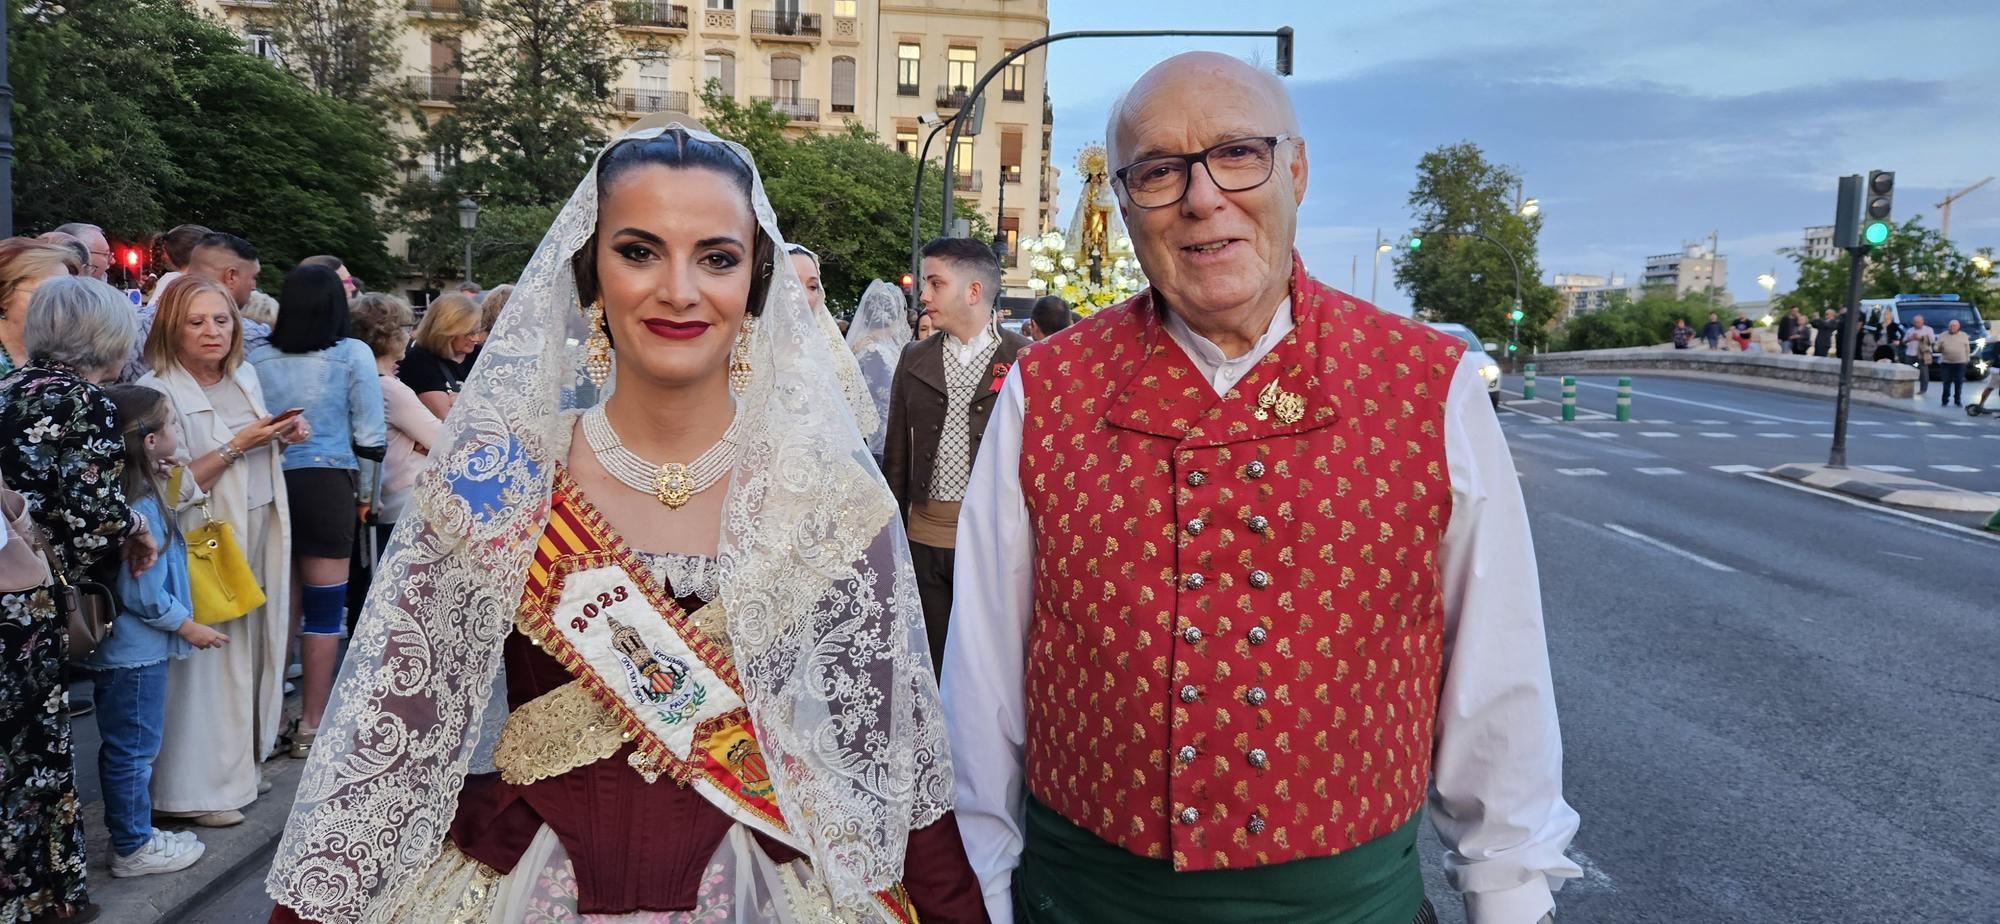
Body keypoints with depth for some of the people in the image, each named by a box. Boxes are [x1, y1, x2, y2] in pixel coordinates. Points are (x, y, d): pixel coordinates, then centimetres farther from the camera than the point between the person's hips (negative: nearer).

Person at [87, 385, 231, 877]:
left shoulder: (134, 495, 5)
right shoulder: (141, 508, -24)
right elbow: (144, 594, -23)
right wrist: (189, 627, -10)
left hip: (120, 648, 10)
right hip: (135, 652, -10)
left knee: (125, 747, 20)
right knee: (134, 749, 4)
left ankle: (132, 832, 33)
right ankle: (134, 849, 17)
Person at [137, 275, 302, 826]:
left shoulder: (245, 376, 11)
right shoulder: (159, 393, -13)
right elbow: (174, 487, -20)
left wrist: (281, 437, 5)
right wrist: (237, 445, -21)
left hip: (260, 534, 7)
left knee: (249, 648, 12)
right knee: (207, 660, -2)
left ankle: (238, 765, 26)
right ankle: (195, 787, 11)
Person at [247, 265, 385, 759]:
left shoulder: (259, 357, 0)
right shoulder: (352, 355, -6)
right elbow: (371, 439, -5)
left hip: (271, 480, 3)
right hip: (328, 481, -3)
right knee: (325, 607, 4)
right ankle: (313, 725, 10)